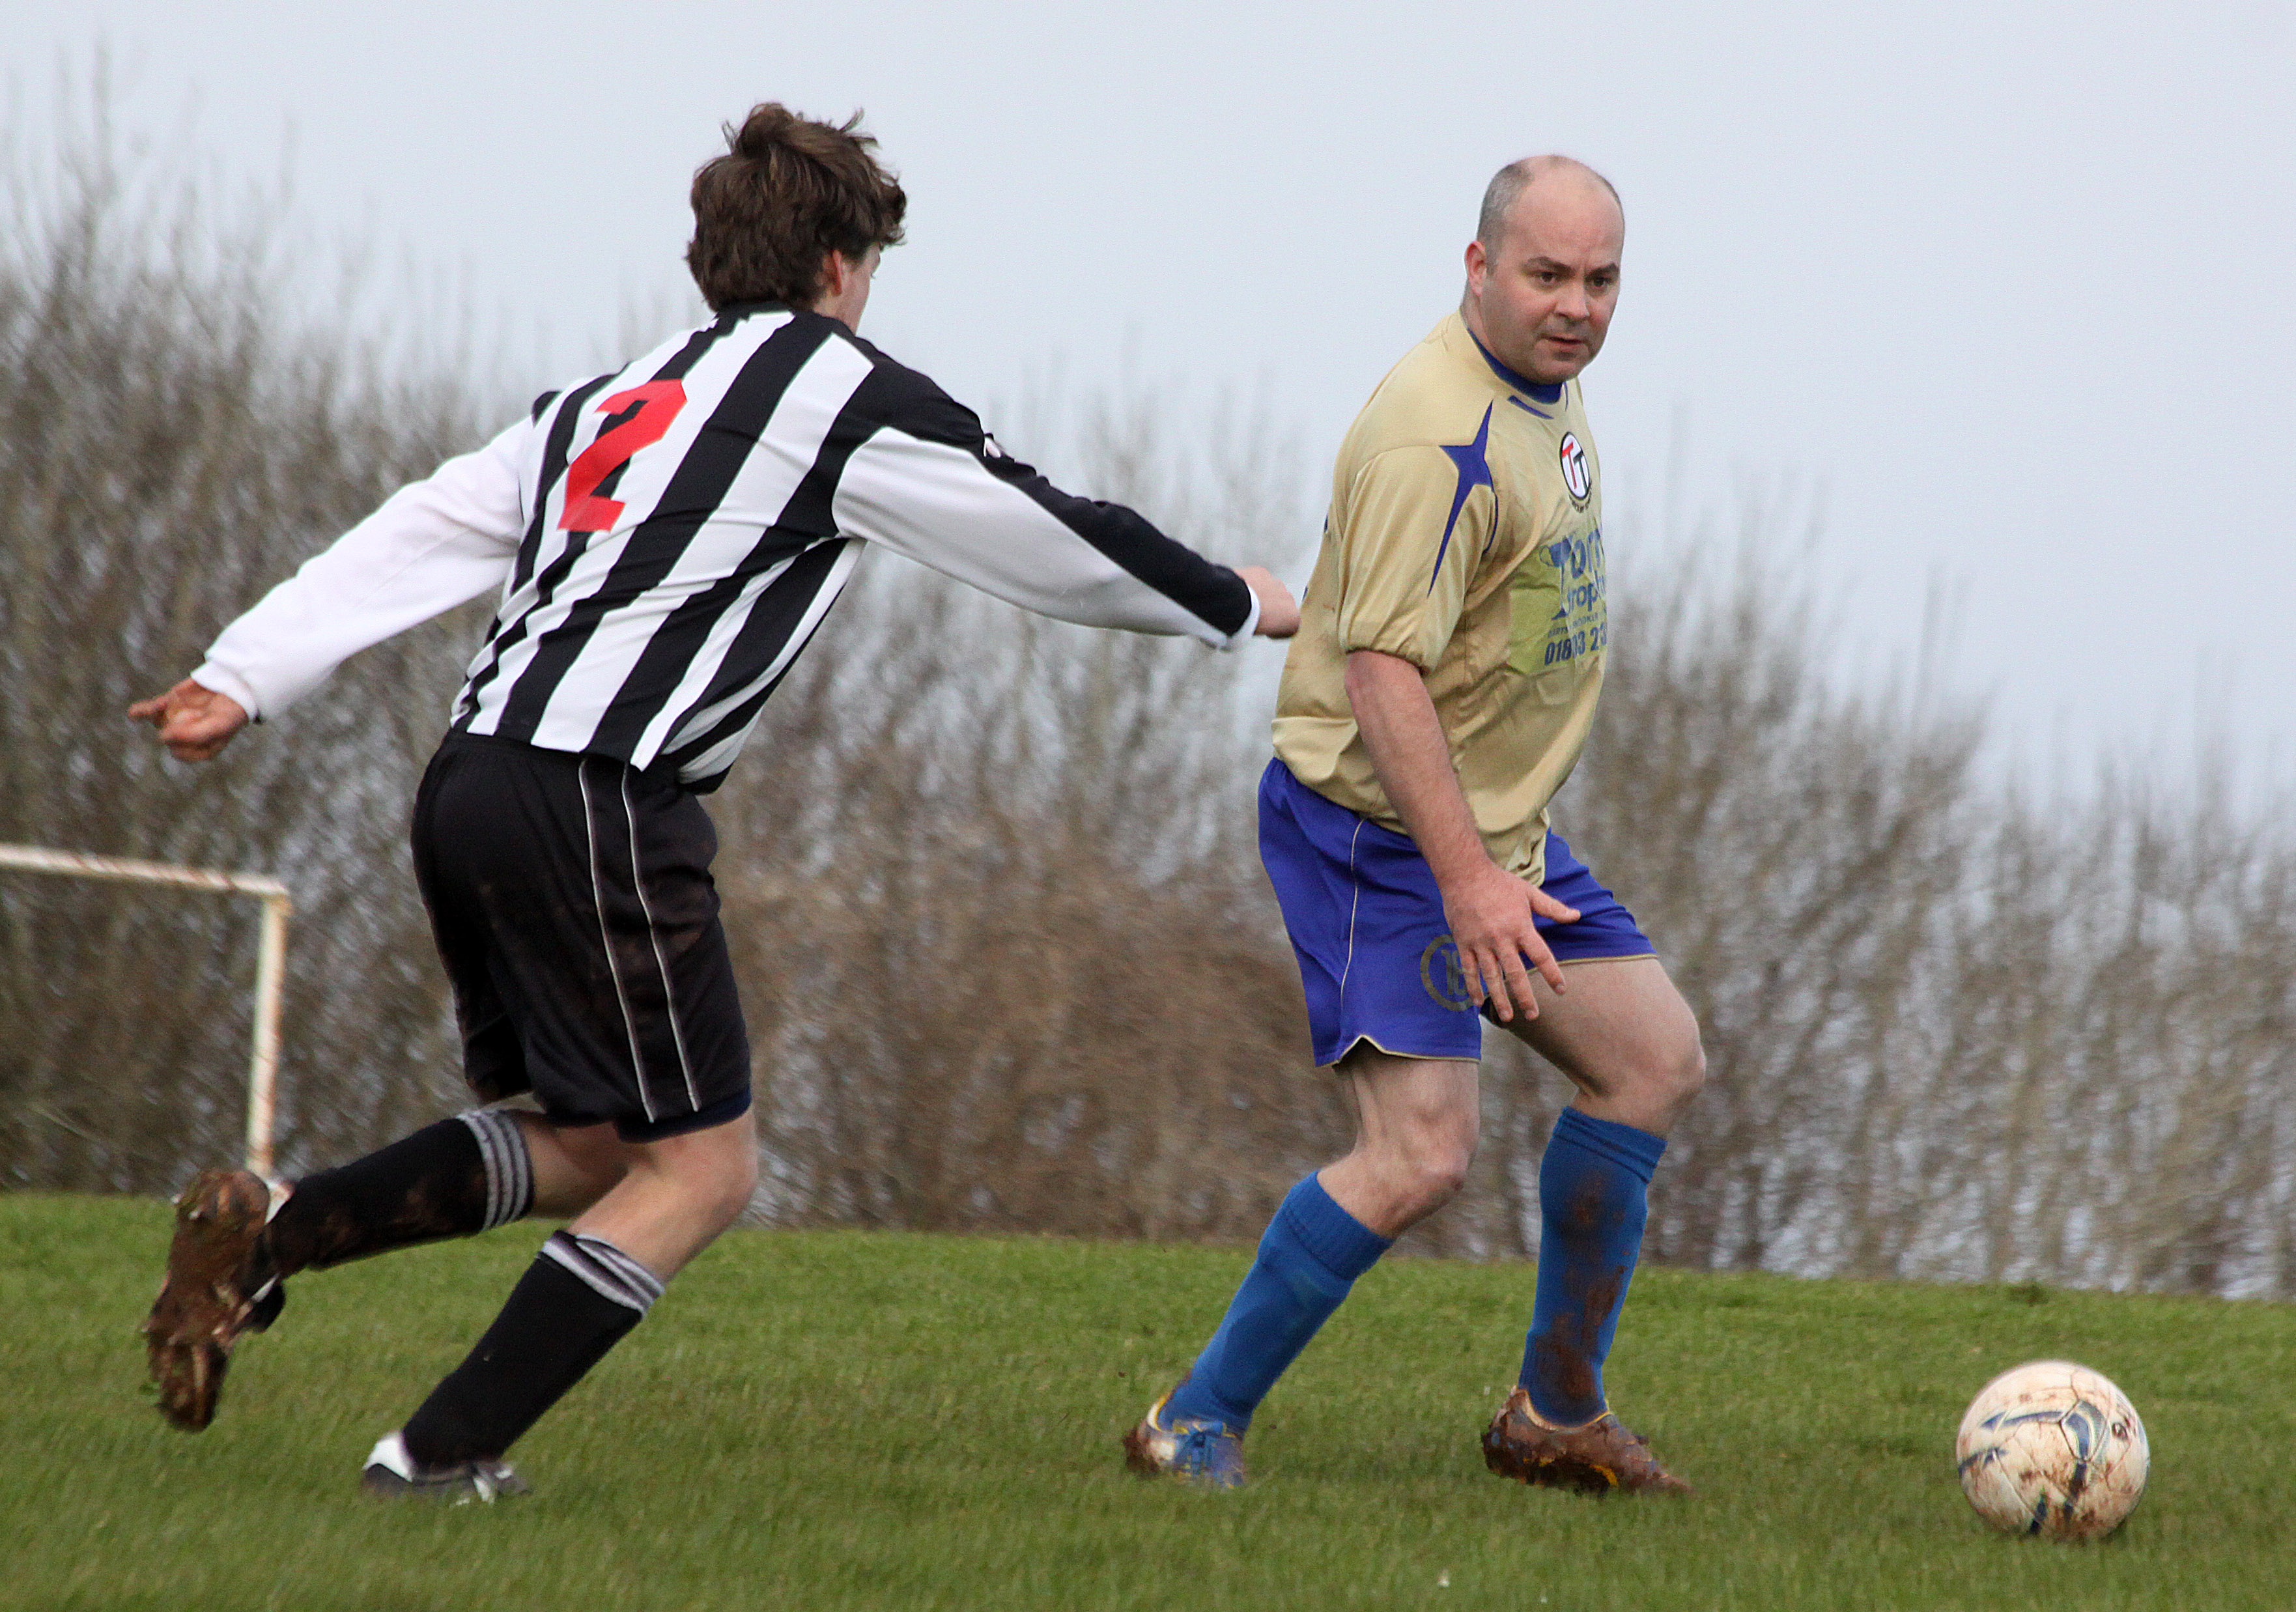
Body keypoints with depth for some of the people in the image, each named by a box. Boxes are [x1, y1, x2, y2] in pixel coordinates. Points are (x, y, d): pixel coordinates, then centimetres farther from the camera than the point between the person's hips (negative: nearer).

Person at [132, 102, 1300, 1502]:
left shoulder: (607, 403, 22)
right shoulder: (845, 394, 2)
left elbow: (419, 537, 13)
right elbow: (1058, 542, 10)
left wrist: (244, 680, 9)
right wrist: (1237, 605, 26)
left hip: (474, 783, 8)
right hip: (599, 804, -8)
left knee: (592, 1147, 18)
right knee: (703, 1164, 1)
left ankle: (263, 1236, 1)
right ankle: (445, 1454, -6)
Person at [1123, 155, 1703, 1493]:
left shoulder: (1553, 383, 8)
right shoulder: (1439, 436, -24)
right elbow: (1381, 667, -29)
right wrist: (1468, 877, -33)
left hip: (1499, 826, 10)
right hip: (1380, 832, -10)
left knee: (1656, 1058, 9)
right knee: (1425, 1152, -18)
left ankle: (1557, 1414, 19)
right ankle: (1197, 1422, -5)